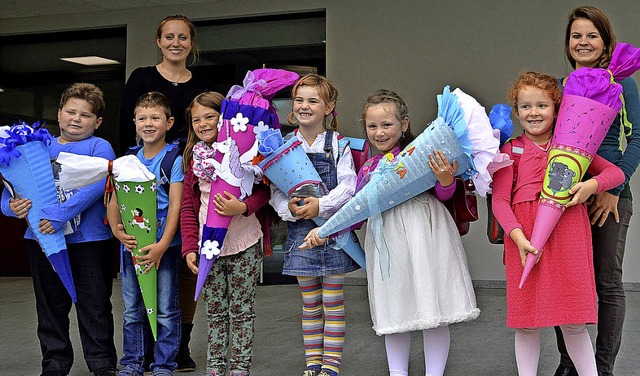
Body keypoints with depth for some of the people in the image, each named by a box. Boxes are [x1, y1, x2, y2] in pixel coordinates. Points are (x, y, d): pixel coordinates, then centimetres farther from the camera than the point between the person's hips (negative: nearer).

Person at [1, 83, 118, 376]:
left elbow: (97, 184, -19)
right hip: (42, 239, 4)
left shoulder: (99, 147, -3)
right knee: (50, 307, 14)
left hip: (88, 239, -4)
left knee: (94, 307, 5)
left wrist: (60, 214, -28)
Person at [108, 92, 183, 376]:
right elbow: (115, 201, 7)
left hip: (164, 244, -4)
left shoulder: (175, 158, -5)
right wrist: (117, 230, -12)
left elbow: (176, 204, -11)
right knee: (132, 309, 12)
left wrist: (161, 245, -19)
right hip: (132, 244, 4)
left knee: (166, 310, 3)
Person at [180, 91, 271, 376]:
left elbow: (264, 190, -5)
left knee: (241, 311, 5)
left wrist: (243, 207, -25)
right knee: (215, 312, 12)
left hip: (243, 245, -4)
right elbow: (188, 207, 9)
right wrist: (190, 247, 2)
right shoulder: (194, 158, 8)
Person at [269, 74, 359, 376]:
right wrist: (288, 208, -19)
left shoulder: (337, 144, -3)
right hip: (300, 231, 2)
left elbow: (348, 186, -10)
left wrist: (321, 205, -23)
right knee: (310, 303, 11)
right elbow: (274, 190, 1)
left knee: (333, 302, 5)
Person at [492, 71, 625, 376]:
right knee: (527, 322, 5)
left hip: (568, 234, 1)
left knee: (574, 322, 4)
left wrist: (593, 184, -8)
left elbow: (616, 172, 13)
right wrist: (518, 236, -16)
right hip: (525, 236, 0)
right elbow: (500, 200, -1)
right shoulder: (511, 149, 6)